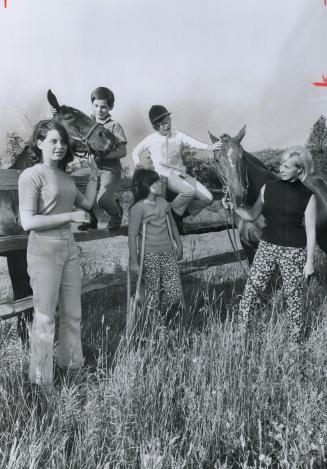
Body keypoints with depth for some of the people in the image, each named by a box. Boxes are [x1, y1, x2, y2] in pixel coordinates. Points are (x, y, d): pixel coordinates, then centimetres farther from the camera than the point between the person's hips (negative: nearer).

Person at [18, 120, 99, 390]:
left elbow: (87, 203, 21)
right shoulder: (31, 175, -10)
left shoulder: (64, 176, 12)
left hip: (69, 248, 7)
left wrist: (94, 174, 15)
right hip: (44, 250, -7)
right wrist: (69, 216, -17)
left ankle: (72, 365, 34)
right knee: (45, 318, 0)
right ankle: (41, 382, 15)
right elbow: (28, 222, -17)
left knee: (73, 314, 15)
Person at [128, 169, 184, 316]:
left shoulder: (163, 202, 10)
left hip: (168, 253, 6)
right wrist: (134, 261, -12)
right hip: (150, 256, -6)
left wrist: (179, 245, 25)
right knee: (153, 296, 0)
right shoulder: (138, 208, -9)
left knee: (175, 294, 1)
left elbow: (172, 225, 22)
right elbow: (132, 236, -10)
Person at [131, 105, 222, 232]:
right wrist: (137, 162, -1)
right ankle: (172, 214, -11)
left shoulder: (178, 135, 10)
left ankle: (182, 214, 10)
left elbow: (193, 142, -7)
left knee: (207, 198, -7)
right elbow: (136, 151, 20)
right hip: (164, 174, -5)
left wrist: (209, 147, -25)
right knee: (189, 190, -33)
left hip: (180, 174, 5)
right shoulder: (151, 139, 5)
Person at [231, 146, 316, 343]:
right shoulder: (268, 188, 1)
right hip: (267, 246, 3)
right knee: (251, 290, 4)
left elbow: (311, 231, -5)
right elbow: (252, 215, 7)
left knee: (294, 296, 9)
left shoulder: (307, 196, -8)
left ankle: (295, 340, 26)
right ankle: (242, 332, 20)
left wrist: (310, 261, -5)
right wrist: (234, 206, -10)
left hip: (294, 252, -3)